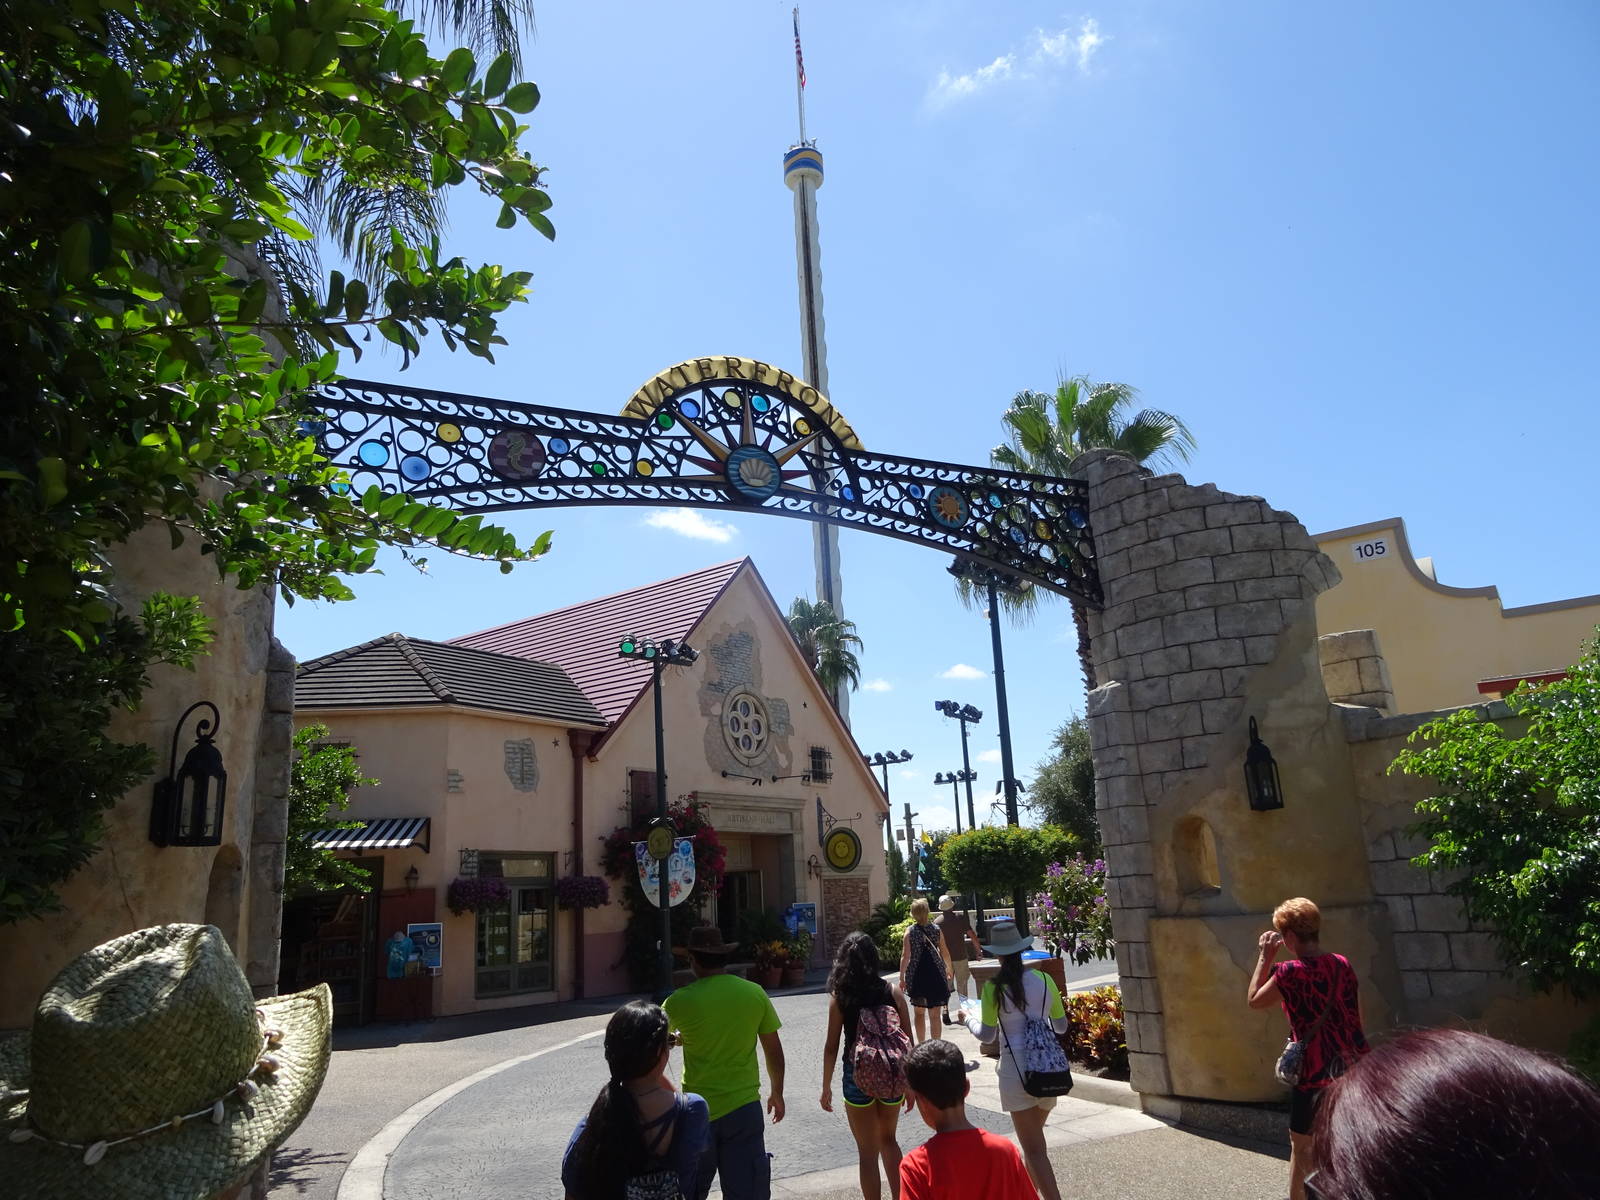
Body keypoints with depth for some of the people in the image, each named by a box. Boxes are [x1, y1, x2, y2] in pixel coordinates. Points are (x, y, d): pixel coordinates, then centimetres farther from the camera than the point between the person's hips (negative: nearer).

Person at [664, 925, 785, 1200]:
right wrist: (777, 1093, 19)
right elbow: (774, 1051, 5)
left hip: (698, 1112, -1)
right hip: (744, 1108, 1)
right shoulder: (755, 994, -4)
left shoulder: (680, 1001, -10)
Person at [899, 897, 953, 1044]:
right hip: (936, 974, 0)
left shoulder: (910, 931, -6)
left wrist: (902, 978, -1)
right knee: (934, 1015, 7)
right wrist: (949, 970, 19)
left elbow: (905, 957, -8)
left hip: (916, 976, 0)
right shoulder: (936, 929, -2)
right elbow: (945, 953, 2)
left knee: (919, 1012, 16)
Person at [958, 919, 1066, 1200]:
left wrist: (968, 1017, 16)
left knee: (1033, 1148, 1)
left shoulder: (994, 987, -11)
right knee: (1034, 1138, 23)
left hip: (1015, 1068, -5)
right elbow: (1061, 1026, 9)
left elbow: (987, 1035, -3)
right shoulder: (1044, 980, -1)